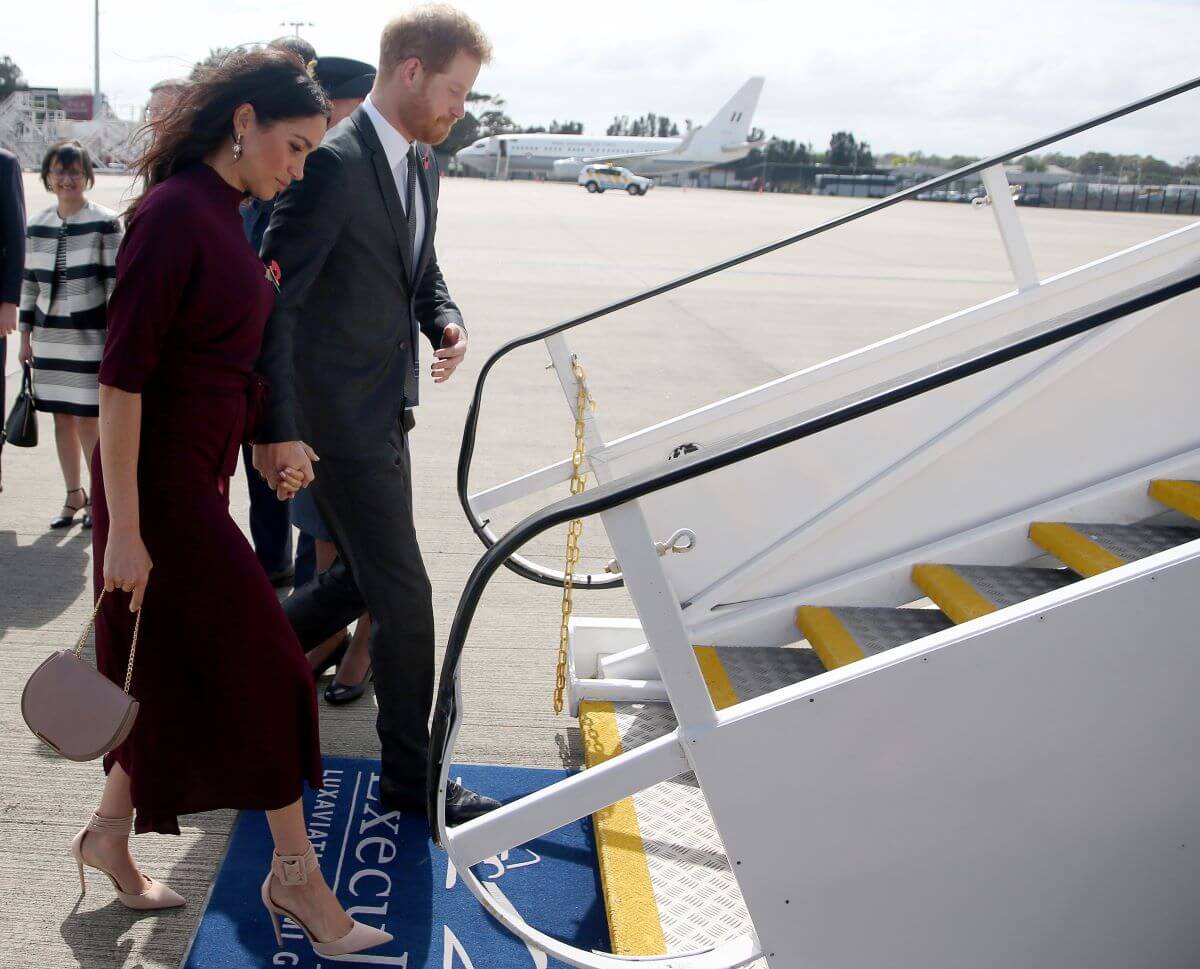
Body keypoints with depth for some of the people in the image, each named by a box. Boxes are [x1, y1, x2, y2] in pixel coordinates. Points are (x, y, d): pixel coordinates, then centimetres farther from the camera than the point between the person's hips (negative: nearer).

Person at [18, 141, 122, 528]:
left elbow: (116, 282, -7)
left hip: (91, 337, -5)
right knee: (62, 418, 10)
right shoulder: (36, 226, 9)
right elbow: (29, 282, 14)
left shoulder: (104, 223, -6)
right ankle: (74, 495, 22)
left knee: (87, 420, -3)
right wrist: (26, 334, 12)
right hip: (50, 338, 5)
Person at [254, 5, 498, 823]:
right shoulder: (335, 164, -19)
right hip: (339, 417, -9)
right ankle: (412, 778, 14)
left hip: (386, 410, 9)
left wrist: (446, 321, 0)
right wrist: (278, 431, -23)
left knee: (365, 574, 20)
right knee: (404, 595, -2)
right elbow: (272, 301, -21)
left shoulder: (421, 164, 10)